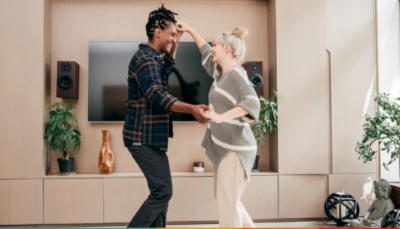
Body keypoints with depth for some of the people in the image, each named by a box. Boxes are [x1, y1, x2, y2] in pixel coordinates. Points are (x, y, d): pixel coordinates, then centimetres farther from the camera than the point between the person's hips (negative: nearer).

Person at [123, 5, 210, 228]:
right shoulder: (145, 59, -16)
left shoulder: (151, 57, 15)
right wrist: (191, 109, -44)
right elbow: (157, 95, -31)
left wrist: (176, 44, 22)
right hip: (145, 137, -10)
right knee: (162, 192, -8)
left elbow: (166, 67, 37)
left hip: (148, 136, 10)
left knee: (161, 189, 13)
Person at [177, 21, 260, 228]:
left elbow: (252, 102, -29)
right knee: (224, 199, 18)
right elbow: (207, 53, 30)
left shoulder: (236, 73, -14)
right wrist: (190, 30, 33)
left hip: (235, 149, -10)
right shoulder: (221, 71, 11)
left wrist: (221, 116, -39)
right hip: (225, 148, 10)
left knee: (227, 203, -5)